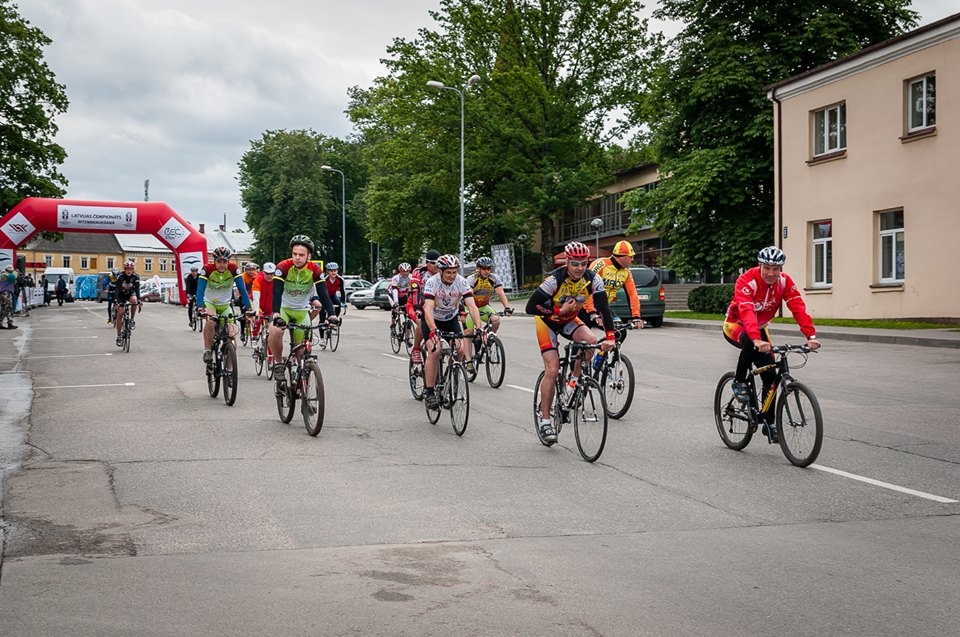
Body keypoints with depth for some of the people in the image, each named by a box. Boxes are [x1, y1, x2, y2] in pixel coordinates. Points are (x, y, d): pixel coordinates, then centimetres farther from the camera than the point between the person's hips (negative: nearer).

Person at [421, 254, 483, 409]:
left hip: (451, 319, 3)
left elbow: (472, 305, -30)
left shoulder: (462, 282, -22)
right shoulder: (432, 282, -29)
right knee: (434, 351, -23)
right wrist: (433, 330, -56)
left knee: (460, 350, -16)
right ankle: (429, 392, -15)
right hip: (431, 320, -3)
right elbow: (428, 308, -40)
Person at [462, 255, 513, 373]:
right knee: (468, 333, -13)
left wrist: (507, 307, -39)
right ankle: (469, 361, -11)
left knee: (496, 320, -25)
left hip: (484, 306, 3)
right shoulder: (472, 279, -23)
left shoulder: (494, 278, -13)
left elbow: (500, 293, -22)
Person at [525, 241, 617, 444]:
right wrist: (558, 311, -36)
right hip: (547, 321, -4)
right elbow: (530, 307, -30)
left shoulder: (593, 280, -20)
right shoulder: (554, 280, -31)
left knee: (591, 341, -28)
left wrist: (610, 337, -32)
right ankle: (545, 421, -5)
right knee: (552, 370, -15)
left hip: (569, 320, 4)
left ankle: (574, 381, -2)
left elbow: (604, 308, -20)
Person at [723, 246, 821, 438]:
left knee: (770, 375, -5)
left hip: (759, 328, 5)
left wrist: (811, 336, -41)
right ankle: (739, 383, -17)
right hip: (735, 326, -5)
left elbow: (798, 308, -27)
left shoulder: (785, 281, -16)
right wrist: (757, 340, -62)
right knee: (750, 343, -40)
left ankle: (768, 423, 9)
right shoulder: (747, 281, -32)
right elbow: (746, 312, -46)